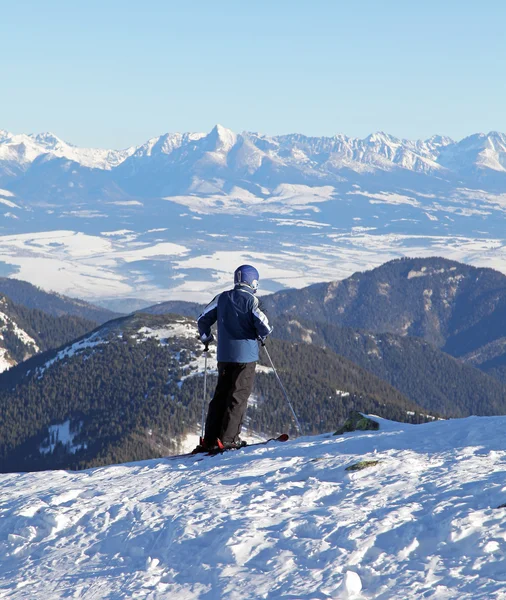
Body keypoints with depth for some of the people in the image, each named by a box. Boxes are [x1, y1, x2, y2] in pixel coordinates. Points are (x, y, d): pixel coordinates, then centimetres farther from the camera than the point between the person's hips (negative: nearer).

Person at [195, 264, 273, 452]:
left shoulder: (222, 298, 6)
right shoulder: (251, 300, -8)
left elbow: (203, 320, 9)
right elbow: (263, 325, -17)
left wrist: (206, 338, 28)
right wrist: (262, 335, 7)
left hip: (224, 356, 5)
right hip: (246, 355, -5)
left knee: (220, 395, 11)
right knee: (239, 397, 0)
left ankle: (209, 440, 7)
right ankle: (227, 439, -5)